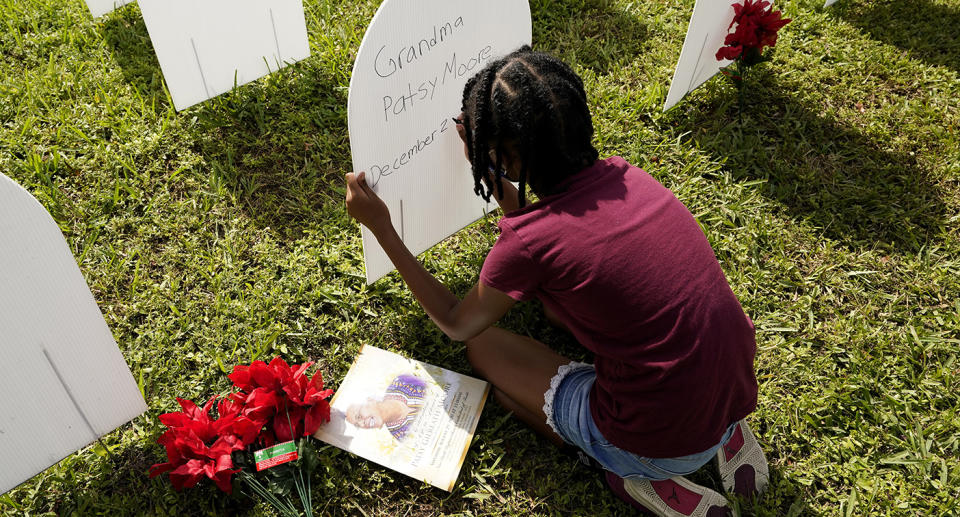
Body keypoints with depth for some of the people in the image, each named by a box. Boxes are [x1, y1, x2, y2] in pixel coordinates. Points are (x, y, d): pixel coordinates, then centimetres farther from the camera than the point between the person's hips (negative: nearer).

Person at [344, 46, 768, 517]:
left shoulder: (529, 242, -22)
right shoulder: (621, 174, -4)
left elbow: (456, 324, 0)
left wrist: (380, 227, 2)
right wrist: (488, 169, 19)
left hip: (665, 443, -6)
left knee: (483, 346, 10)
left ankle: (641, 477, 3)